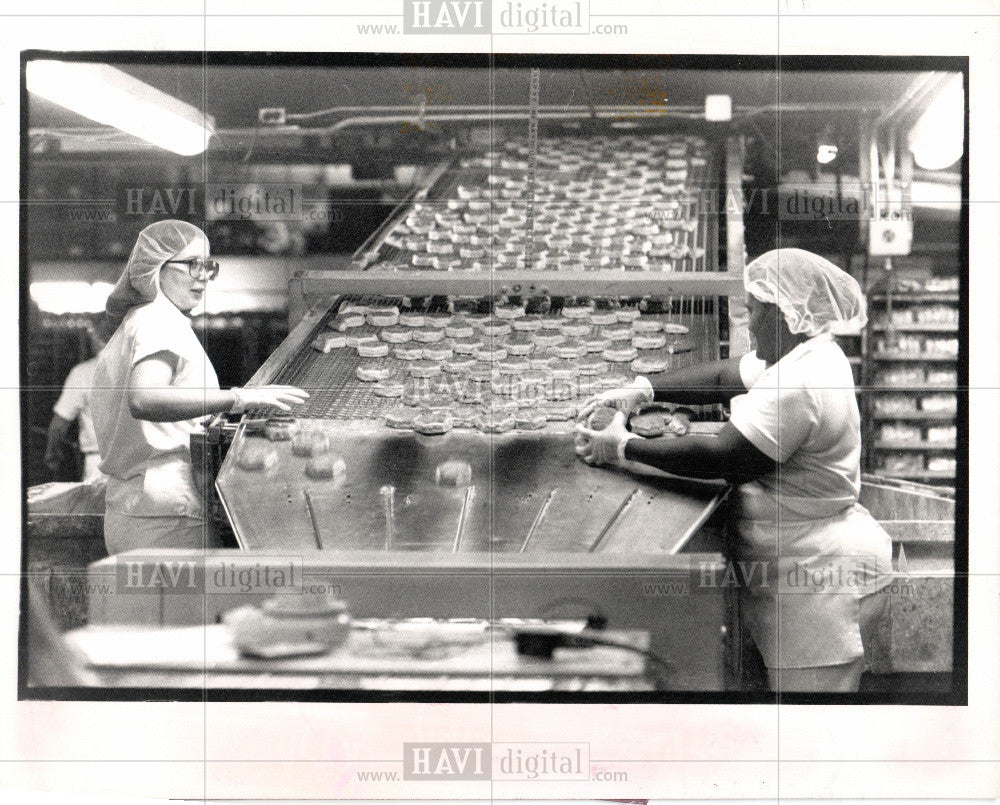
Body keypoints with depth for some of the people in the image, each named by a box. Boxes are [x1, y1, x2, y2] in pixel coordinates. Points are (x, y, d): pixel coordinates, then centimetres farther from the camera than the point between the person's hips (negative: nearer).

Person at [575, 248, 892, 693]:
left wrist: (623, 449, -17)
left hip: (819, 576, -11)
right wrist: (642, 390, 10)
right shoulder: (801, 356, 11)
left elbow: (722, 457, -25)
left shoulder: (799, 385, -23)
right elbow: (722, 377, 19)